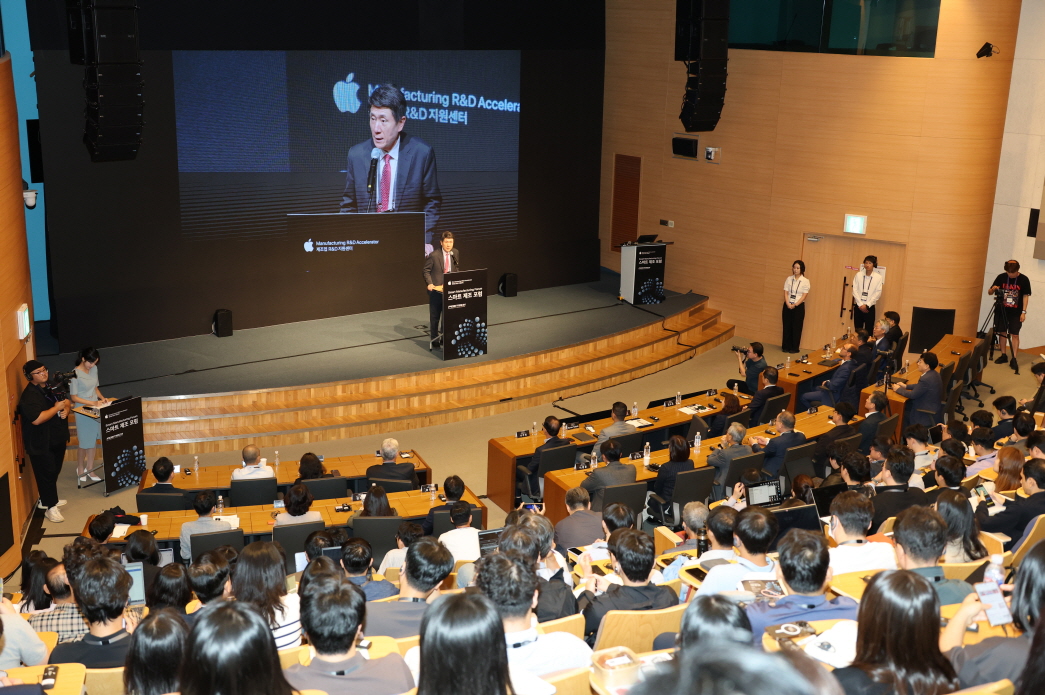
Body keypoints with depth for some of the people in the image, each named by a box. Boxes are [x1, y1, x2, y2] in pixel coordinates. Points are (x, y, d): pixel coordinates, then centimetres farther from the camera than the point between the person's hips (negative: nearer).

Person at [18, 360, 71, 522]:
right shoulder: (30, 395, -21)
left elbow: (66, 402, 14)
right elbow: (37, 419, -31)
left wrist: (66, 409, -9)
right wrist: (56, 408, -22)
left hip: (58, 438, 8)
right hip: (41, 443, -8)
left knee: (54, 472, 18)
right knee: (47, 474, -2)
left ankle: (47, 499, 34)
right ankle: (50, 507, 7)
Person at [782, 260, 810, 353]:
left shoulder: (805, 281, -3)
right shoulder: (789, 279, 5)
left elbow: (804, 295, -7)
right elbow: (786, 293, 1)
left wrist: (795, 305, -16)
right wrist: (788, 304, -14)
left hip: (799, 306, -2)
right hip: (788, 306, 2)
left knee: (796, 327, 1)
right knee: (787, 326, 4)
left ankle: (794, 348, 10)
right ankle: (786, 346, 13)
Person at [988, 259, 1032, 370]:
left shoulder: (1024, 280, -7)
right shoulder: (1001, 277, -3)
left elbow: (1025, 296, -3)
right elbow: (989, 292, 3)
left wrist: (1023, 312, -8)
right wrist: (993, 289, -21)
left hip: (1016, 313, -3)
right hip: (1001, 311, 3)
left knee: (1015, 335, -2)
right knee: (1002, 333, 8)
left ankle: (1014, 358, 0)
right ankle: (1003, 355, 20)